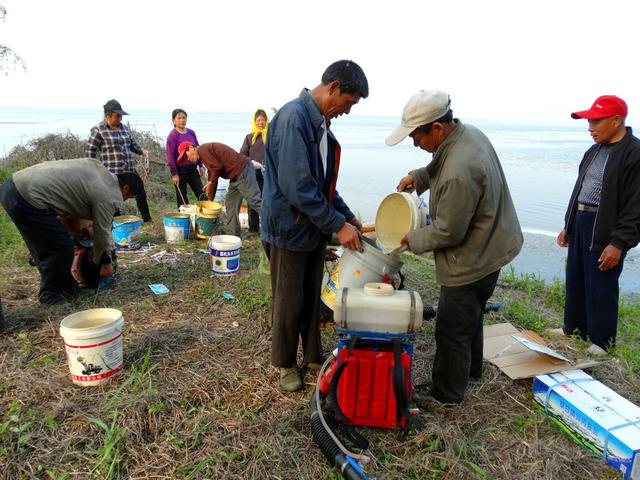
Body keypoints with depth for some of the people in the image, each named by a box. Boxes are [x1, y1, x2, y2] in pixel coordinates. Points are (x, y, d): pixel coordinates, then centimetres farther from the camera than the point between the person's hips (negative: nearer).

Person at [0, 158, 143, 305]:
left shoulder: (100, 169, 15)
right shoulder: (107, 196, -10)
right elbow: (102, 234, -2)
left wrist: (66, 215, 16)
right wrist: (106, 263, 15)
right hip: (26, 199, -11)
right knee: (62, 249, -2)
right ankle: (51, 297, 15)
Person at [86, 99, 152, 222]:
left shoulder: (123, 127, 11)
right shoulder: (98, 130, -6)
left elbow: (132, 143, 20)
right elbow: (90, 151, -4)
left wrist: (141, 150, 0)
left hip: (130, 170, 6)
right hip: (112, 172, -6)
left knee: (141, 194, 10)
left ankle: (148, 220, 25)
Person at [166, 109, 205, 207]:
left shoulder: (191, 132, 7)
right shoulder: (172, 135, -9)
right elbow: (170, 156, -11)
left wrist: (200, 165, 11)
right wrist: (174, 174, -15)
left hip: (192, 168, 5)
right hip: (180, 169, -5)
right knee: (182, 197, 5)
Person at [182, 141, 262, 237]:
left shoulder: (202, 150, -6)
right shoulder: (205, 154, 25)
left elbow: (217, 167, -17)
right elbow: (212, 178, 29)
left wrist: (210, 182, -2)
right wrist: (210, 200, 31)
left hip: (242, 170, -10)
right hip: (237, 175, 10)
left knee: (255, 201, -14)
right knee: (230, 203, 14)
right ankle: (232, 234, 18)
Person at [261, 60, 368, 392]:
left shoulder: (321, 123, 8)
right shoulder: (293, 117, -21)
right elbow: (297, 186, -27)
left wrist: (347, 216, 7)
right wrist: (338, 225, -22)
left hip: (315, 227, 8)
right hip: (289, 228, -8)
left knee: (312, 299, 18)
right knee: (289, 302, 9)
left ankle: (313, 357, 36)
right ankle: (285, 363, 30)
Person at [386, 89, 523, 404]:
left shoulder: (458, 174, -35)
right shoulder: (468, 132, -3)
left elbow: (448, 233, -25)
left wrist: (412, 239, -9)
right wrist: (418, 177, 3)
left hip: (472, 258, -10)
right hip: (490, 245, 10)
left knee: (452, 328, 7)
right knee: (470, 316, 28)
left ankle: (447, 393, 27)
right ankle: (470, 369, 50)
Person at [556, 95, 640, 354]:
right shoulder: (594, 151, 12)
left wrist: (618, 243, -20)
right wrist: (568, 226, 18)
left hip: (605, 231, -8)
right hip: (580, 223, 8)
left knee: (600, 289, 1)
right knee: (575, 281, 18)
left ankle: (601, 343, 18)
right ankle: (574, 328, 34)